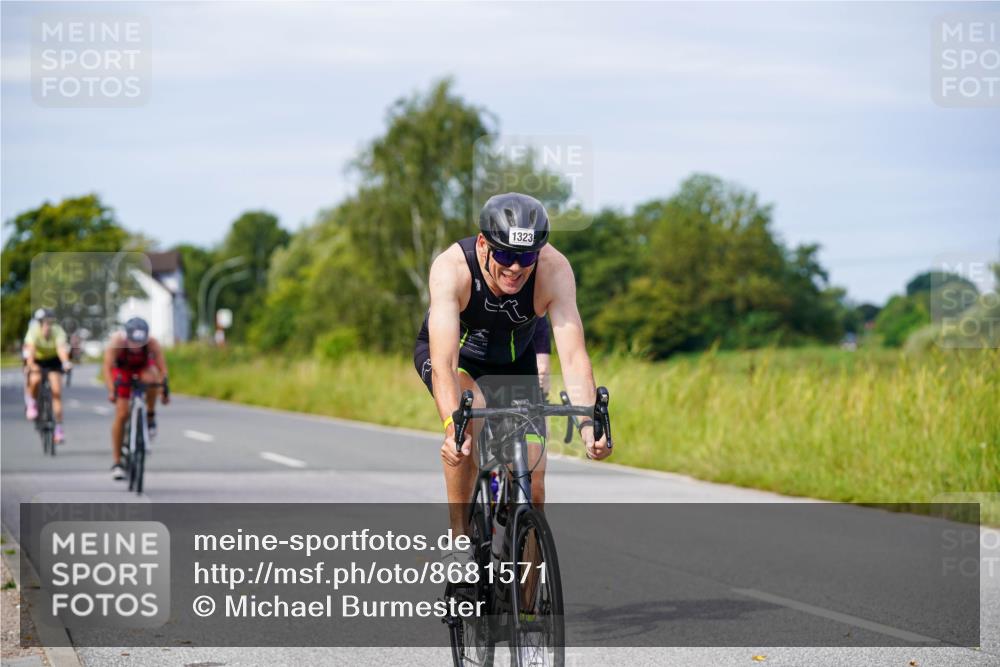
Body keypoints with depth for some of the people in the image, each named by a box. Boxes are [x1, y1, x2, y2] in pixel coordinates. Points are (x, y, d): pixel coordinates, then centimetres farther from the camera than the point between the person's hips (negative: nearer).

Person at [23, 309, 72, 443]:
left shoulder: (58, 331, -28)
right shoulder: (34, 331, -29)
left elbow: (61, 348, -42)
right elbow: (31, 349, -42)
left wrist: (66, 363, -61)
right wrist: (31, 364, -60)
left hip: (53, 359, 1)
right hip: (36, 359, -1)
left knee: (57, 391, -10)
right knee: (35, 380, -32)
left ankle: (59, 427, -2)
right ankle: (32, 403, -1)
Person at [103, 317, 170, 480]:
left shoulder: (152, 343, -33)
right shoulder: (117, 341, -36)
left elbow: (162, 368, -33)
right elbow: (108, 368, -38)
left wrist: (165, 390, -45)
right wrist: (111, 391, -50)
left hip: (144, 365, 0)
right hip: (122, 368, 0)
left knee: (151, 379, -38)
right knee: (121, 415, -8)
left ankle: (150, 416, -12)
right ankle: (116, 462, 2)